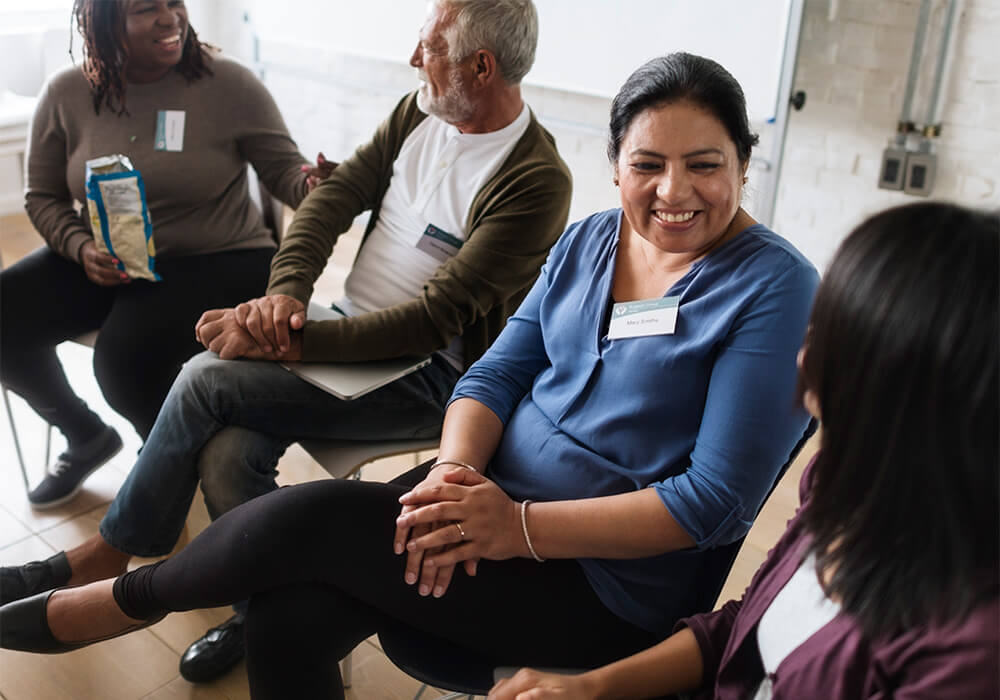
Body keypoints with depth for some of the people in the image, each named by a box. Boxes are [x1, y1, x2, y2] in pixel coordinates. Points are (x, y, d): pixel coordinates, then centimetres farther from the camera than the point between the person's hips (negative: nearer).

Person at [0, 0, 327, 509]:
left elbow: (287, 172, -8)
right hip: (107, 263, 5)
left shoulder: (227, 83, -9)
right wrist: (82, 249, -12)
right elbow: (43, 196, 9)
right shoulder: (66, 94, 0)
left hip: (220, 262, -4)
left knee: (127, 357, -29)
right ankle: (85, 436, 16)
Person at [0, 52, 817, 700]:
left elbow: (716, 499, -17)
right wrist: (453, 472, -16)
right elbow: (498, 372, 6)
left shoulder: (775, 288, -12)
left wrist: (519, 527, -23)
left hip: (606, 580, -5)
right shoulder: (588, 240, 7)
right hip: (497, 490, 6)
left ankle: (121, 600, 11)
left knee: (307, 516, -17)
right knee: (287, 620, -18)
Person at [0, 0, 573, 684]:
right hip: (353, 331, 7)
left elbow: (437, 317, -21)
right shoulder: (421, 112, 7)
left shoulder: (537, 182, -17)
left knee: (207, 379, -18)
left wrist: (292, 341, -23)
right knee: (225, 457, -18)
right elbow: (336, 193, 4)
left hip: (426, 375, -7)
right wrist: (284, 292, -14)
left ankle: (108, 556, 4)